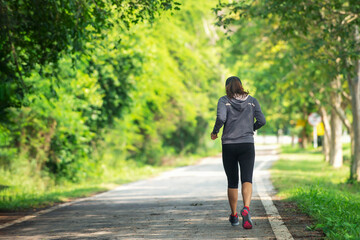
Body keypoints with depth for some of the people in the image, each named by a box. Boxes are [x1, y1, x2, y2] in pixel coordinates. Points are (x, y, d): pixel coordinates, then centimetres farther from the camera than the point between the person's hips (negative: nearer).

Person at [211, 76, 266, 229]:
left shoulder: (224, 100, 0)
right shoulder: (252, 101, 7)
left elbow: (221, 118, -17)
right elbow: (261, 120, -1)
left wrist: (215, 131, 0)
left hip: (229, 146, 0)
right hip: (247, 145, 0)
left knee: (232, 182, 12)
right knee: (247, 180, -10)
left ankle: (234, 216, 22)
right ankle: (246, 209, -35)